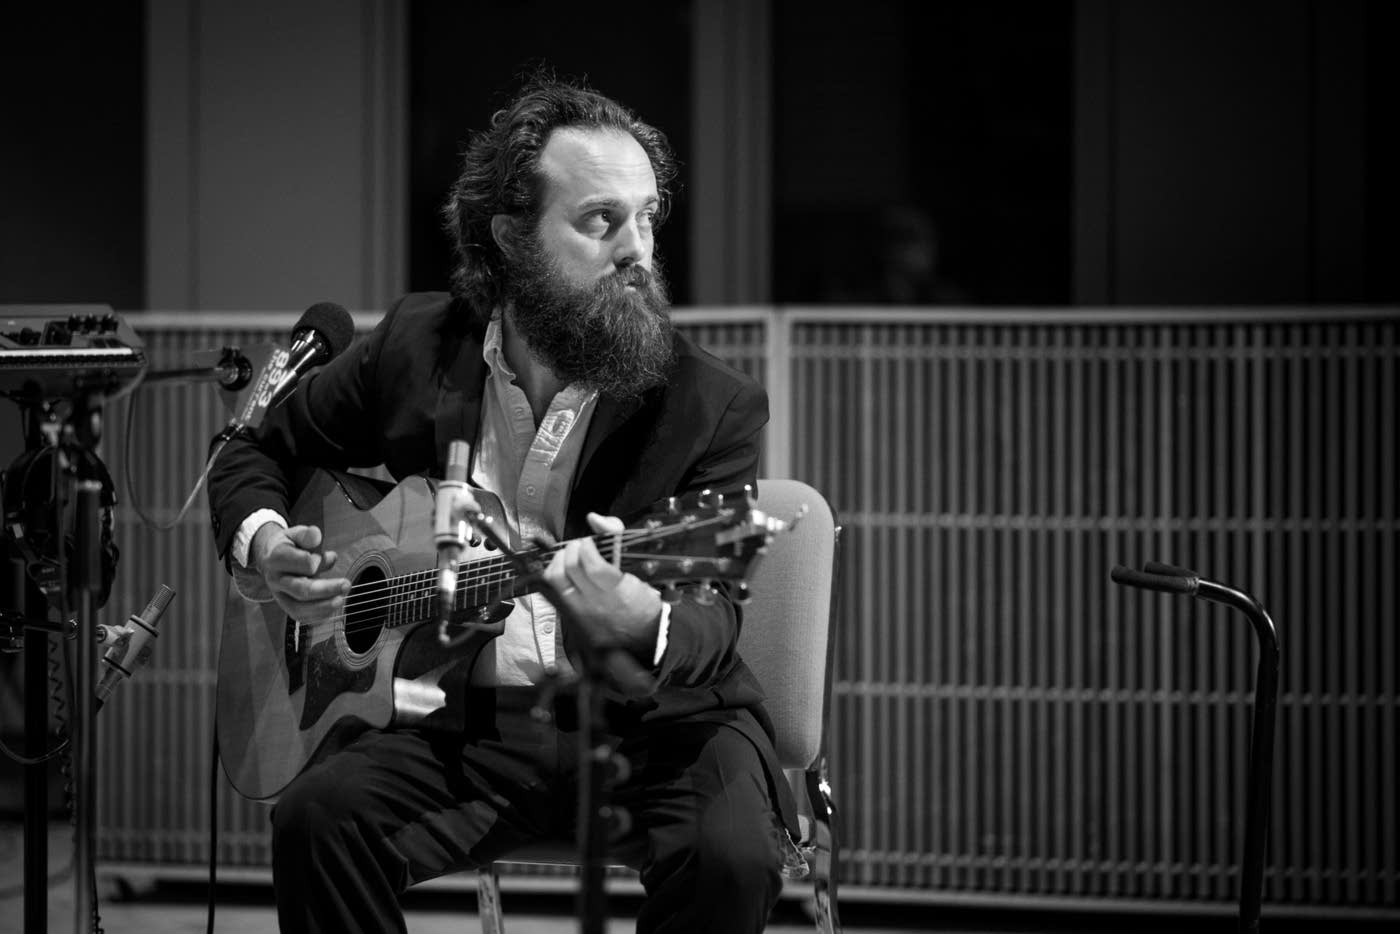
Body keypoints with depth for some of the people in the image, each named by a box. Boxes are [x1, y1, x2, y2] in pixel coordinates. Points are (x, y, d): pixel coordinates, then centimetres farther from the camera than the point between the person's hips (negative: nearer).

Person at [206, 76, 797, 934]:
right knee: (318, 820, -26)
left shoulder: (713, 405, -4)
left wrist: (647, 625, -35)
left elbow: (716, 624, -11)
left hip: (651, 721, -2)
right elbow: (260, 454, 21)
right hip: (468, 723, 2)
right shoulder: (419, 346, 5)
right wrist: (260, 543, -2)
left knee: (732, 854, -32)